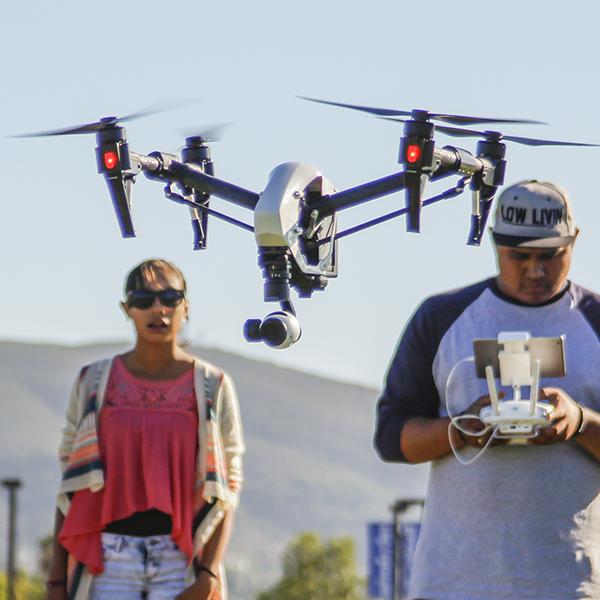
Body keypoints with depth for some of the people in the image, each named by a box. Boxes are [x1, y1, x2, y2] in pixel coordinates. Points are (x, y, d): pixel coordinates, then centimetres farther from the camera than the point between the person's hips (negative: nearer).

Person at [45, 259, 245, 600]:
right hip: (109, 561, 1)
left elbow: (225, 490, 0)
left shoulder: (213, 387, 2)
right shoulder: (94, 382, 6)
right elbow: (73, 485, 7)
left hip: (181, 559, -1)